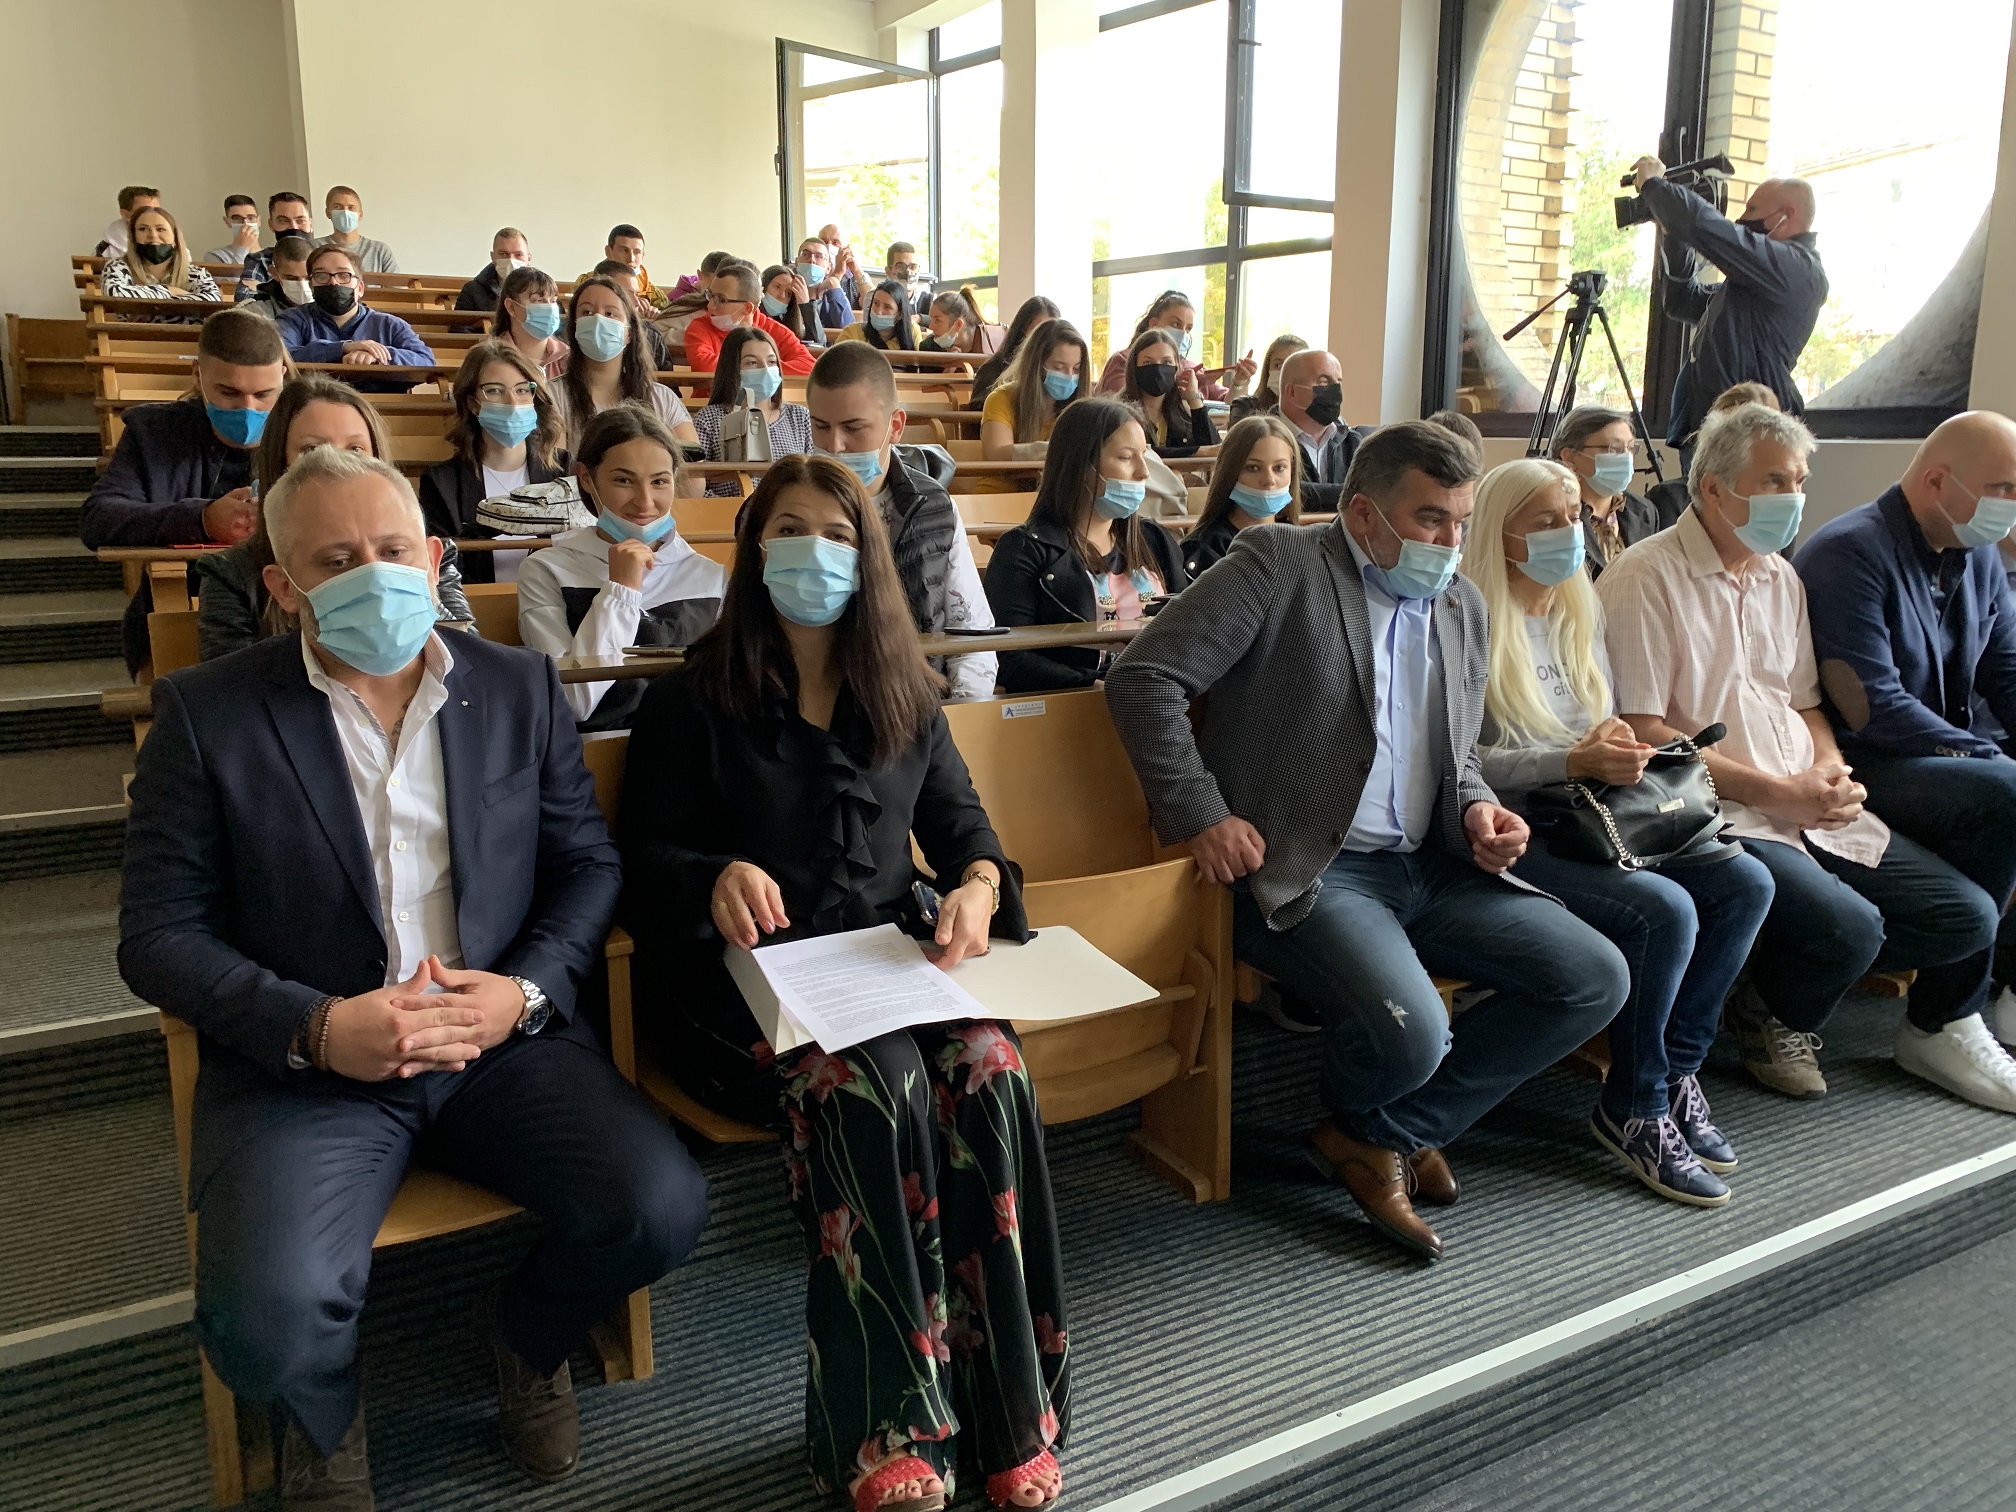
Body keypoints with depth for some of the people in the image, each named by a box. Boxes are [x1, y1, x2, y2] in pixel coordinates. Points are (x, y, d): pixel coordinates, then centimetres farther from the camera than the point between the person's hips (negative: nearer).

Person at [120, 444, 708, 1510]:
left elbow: (588, 864, 9)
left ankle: (525, 1338, 18)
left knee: (661, 1209, -19)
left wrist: (524, 992, -10)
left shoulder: (519, 686, 7)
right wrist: (315, 1027, -17)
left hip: (504, 1037, 2)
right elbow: (158, 934, -2)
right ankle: (325, 1425, 15)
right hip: (306, 1058, -1)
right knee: (268, 1316, -26)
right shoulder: (207, 713, 0)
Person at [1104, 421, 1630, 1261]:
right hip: (1303, 870, -7)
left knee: (1595, 979, -5)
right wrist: (1201, 817, -16)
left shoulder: (1463, 605, 17)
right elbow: (1142, 677, -12)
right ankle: (1361, 1123, 13)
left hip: (1428, 866, 8)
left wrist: (1475, 810, 2)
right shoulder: (1277, 566, -5)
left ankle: (1386, 1133, 7)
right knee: (1409, 1034, -29)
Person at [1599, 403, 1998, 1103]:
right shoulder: (1644, 579, -8)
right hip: (1719, 815, -8)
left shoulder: (1783, 579, 18)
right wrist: (1773, 791, -15)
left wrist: (1828, 768, -2)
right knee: (1848, 926, -27)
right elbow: (1641, 731, -14)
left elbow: (1804, 704, 22)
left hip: (1815, 808, 8)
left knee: (1966, 917, -2)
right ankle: (1770, 1013, 6)